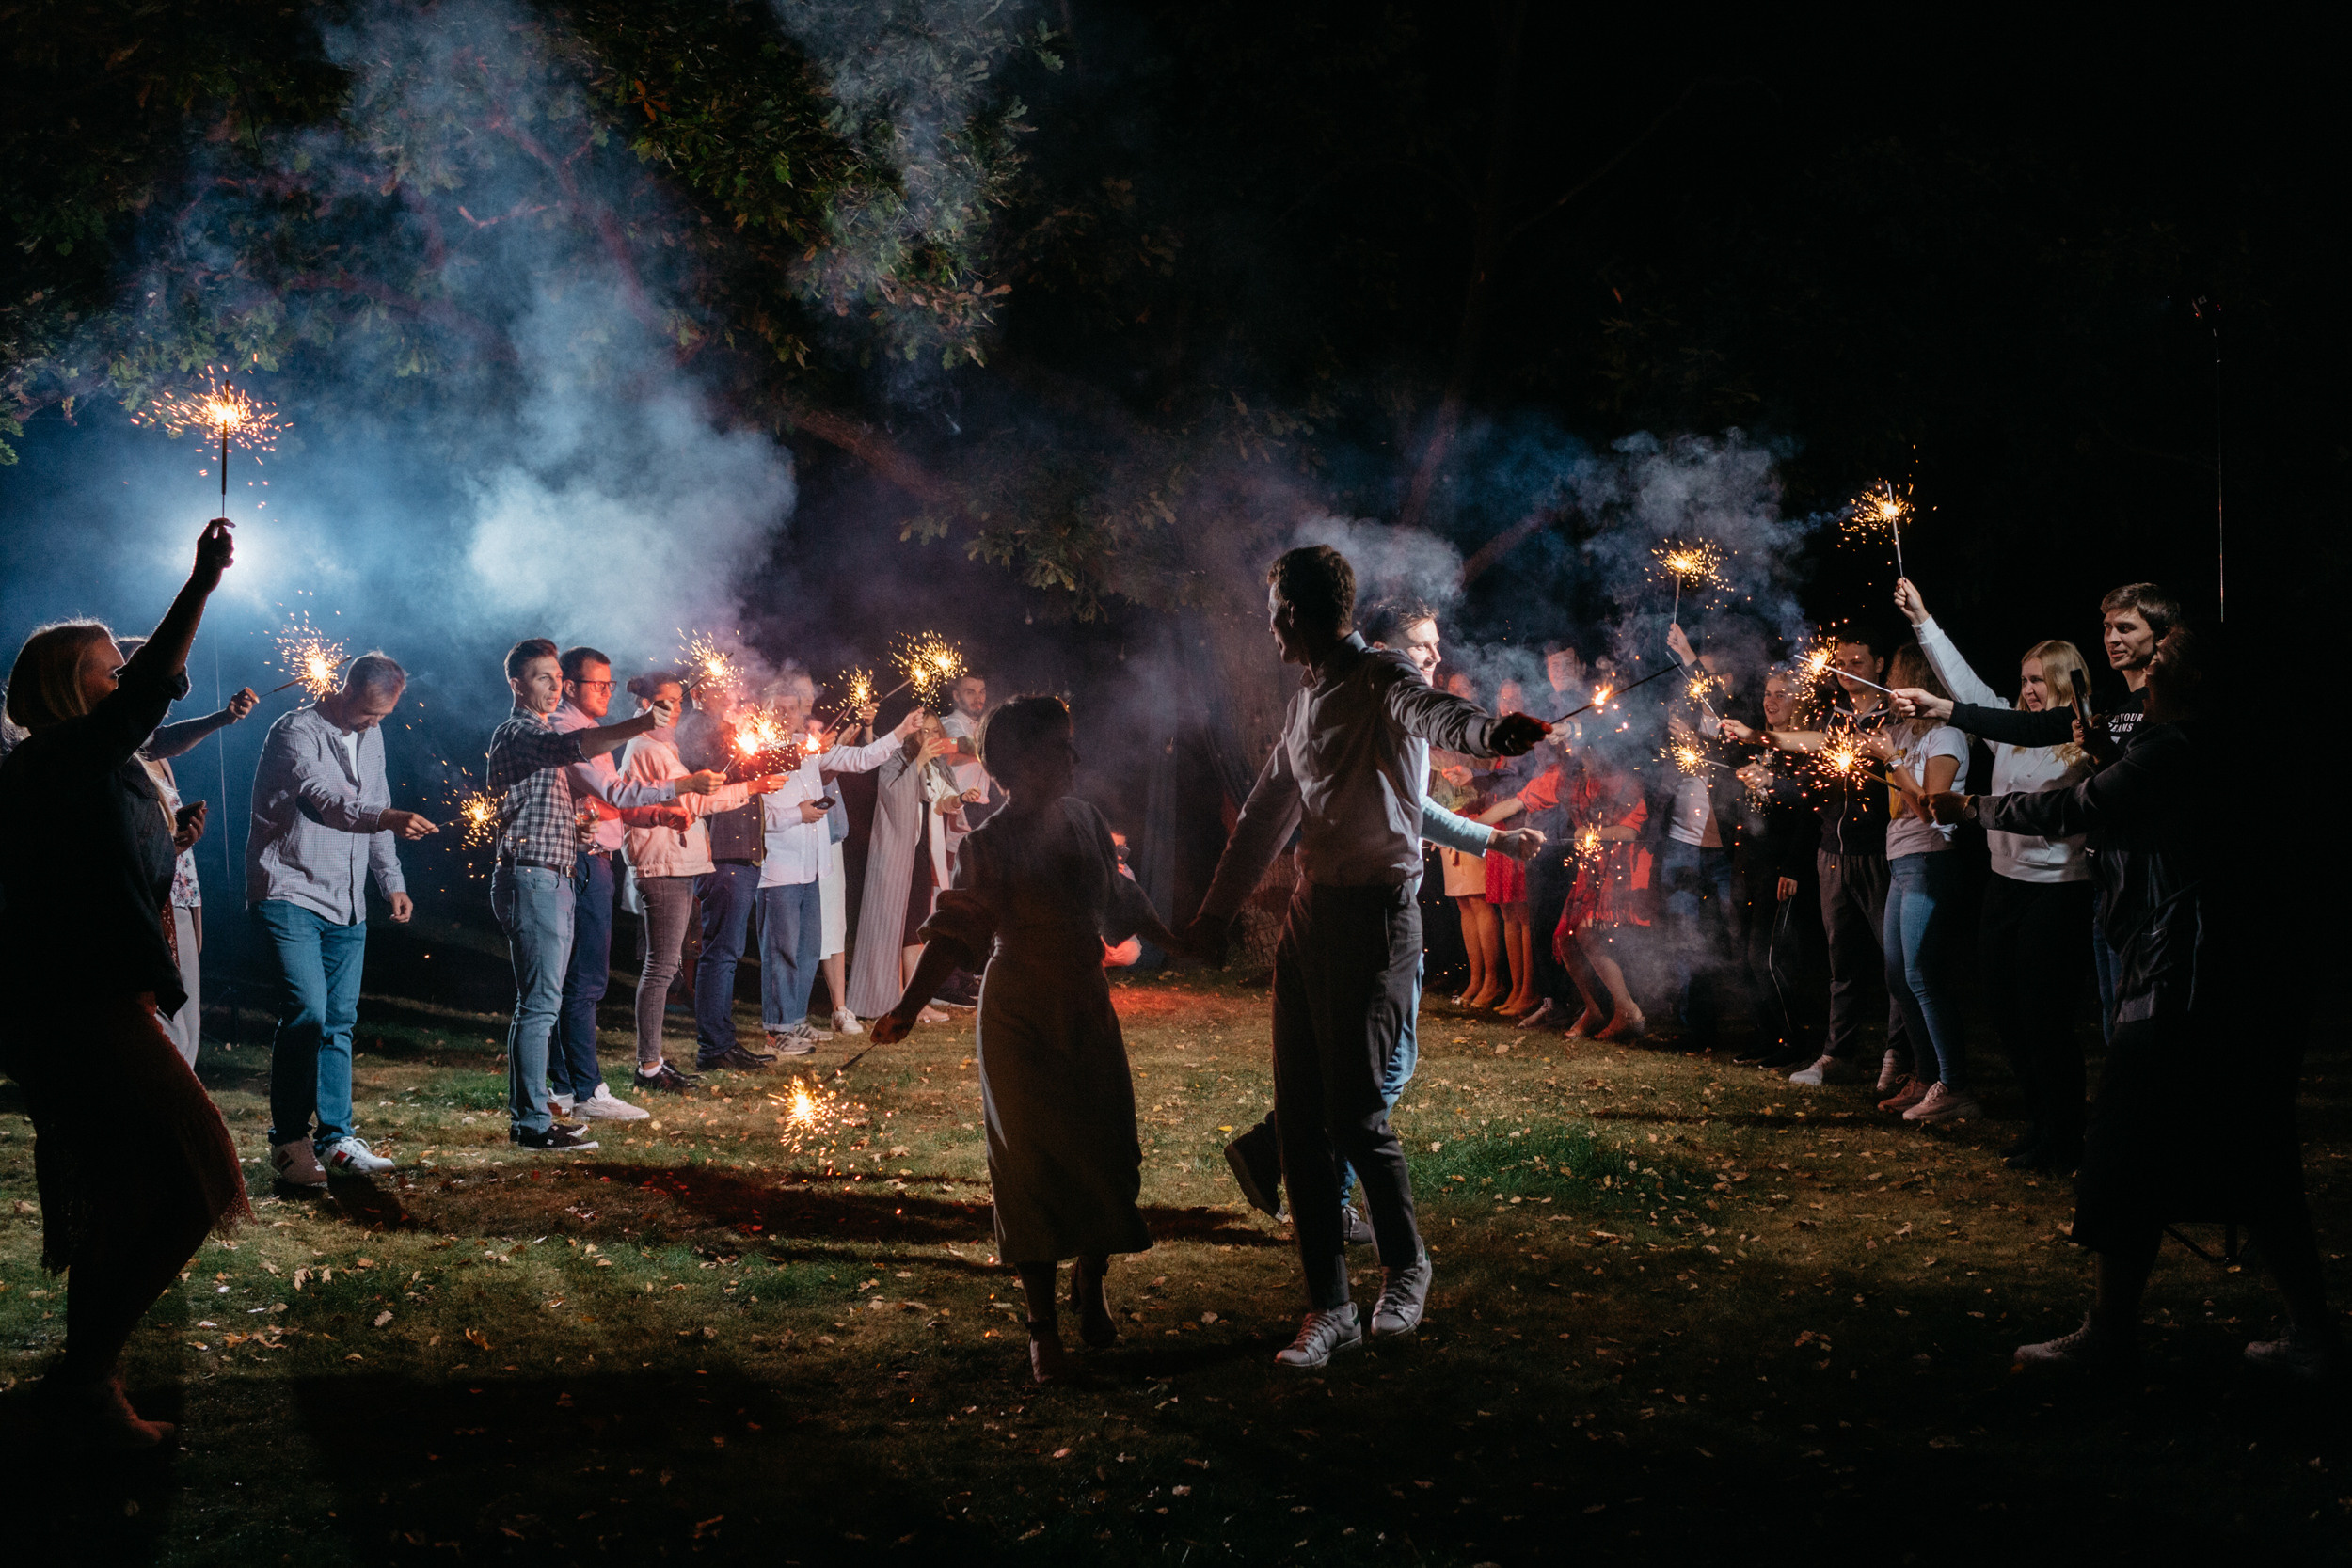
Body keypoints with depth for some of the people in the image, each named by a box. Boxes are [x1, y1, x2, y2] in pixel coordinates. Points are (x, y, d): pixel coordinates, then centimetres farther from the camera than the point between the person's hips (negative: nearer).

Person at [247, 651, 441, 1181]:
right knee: (306, 1013, -17)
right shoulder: (296, 731, -13)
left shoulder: (371, 738, 12)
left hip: (346, 907, 7)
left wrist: (392, 880, 17)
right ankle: (289, 1139, -6)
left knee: (340, 1022, 8)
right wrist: (387, 818, -48)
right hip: (289, 895, -7)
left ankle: (335, 1138, 14)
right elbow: (324, 798, -31)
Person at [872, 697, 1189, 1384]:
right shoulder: (989, 845, -13)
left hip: (1087, 1009, 5)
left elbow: (1121, 904, 18)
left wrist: (1178, 942, 29)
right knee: (1033, 1165, -1)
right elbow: (953, 937, -14)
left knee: (1108, 1152, 5)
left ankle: (1090, 1287, 30)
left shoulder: (1084, 821, 4)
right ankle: (1043, 1326, 11)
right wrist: (909, 1008, -23)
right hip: (1019, 1018, -5)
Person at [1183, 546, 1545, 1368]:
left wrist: (1491, 731, -56)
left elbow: (1432, 711, -33)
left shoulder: (1384, 680, -9)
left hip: (1375, 915, -8)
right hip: (1310, 914, 8)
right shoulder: (1307, 701, 18)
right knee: (1299, 1115, 6)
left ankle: (1405, 1264, 19)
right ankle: (1329, 1306, 14)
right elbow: (1268, 811, 28)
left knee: (1355, 1113, -7)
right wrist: (1215, 909, 34)